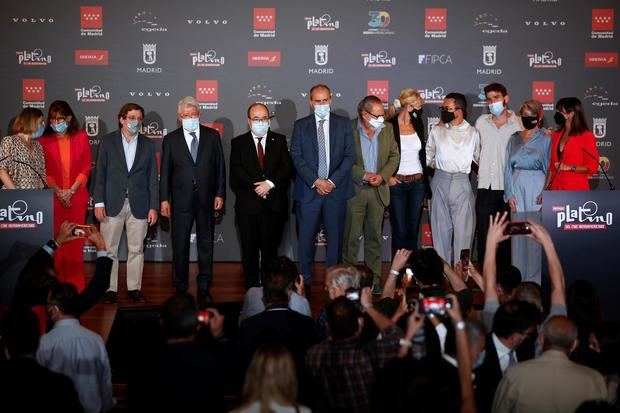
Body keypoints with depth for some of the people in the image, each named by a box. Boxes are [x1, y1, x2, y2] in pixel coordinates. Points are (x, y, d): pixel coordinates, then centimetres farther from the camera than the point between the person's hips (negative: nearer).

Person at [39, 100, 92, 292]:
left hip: (77, 196, 0)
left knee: (75, 241, 1)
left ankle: (76, 286, 6)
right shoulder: (44, 140, 4)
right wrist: (58, 192, -11)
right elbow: (44, 170, 1)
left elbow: (86, 166, 2)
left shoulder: (81, 137, 6)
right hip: (53, 197, 0)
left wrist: (71, 191, -8)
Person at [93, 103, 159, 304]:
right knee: (109, 249, 2)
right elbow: (100, 174, 1)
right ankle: (110, 289, 9)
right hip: (113, 203, -1)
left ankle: (134, 288, 14)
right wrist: (99, 202, -6)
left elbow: (153, 178, 6)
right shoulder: (108, 141, 3)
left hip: (139, 205, 1)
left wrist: (153, 207, 1)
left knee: (136, 249, 6)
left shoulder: (148, 144, 7)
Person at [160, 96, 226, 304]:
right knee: (180, 245, 4)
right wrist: (164, 199, -4)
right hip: (181, 199, -1)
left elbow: (220, 166, 5)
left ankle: (204, 288, 15)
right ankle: (180, 288, 14)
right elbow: (165, 171, 2)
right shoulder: (171, 139, 3)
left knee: (206, 243, 7)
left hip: (206, 199, 1)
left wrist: (220, 194, -2)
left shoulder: (212, 136, 5)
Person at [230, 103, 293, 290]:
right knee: (249, 250, 3)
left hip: (274, 204, 1)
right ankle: (251, 287, 10)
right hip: (248, 205, 0)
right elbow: (236, 171, -5)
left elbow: (287, 167, -1)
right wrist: (256, 187, -16)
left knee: (271, 249, 4)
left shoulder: (279, 140, 10)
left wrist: (270, 183, -15)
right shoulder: (238, 143, 7)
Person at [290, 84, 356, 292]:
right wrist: (316, 181, -11)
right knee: (306, 238, 1)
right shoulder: (300, 125, 7)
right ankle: (305, 282, 10)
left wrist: (332, 181, -9)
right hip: (308, 190, 0)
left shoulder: (344, 124, 8)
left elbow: (350, 156, 2)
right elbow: (296, 156, 0)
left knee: (335, 237, 4)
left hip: (336, 189, 0)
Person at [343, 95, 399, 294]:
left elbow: (394, 156, 8)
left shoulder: (387, 129, 4)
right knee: (351, 236, 2)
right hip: (354, 190, -4)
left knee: (374, 237, 10)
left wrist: (382, 176, -7)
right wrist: (363, 175, -17)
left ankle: (374, 279, 18)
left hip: (378, 190, 4)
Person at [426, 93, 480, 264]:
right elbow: (428, 155, 17)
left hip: (461, 183, -1)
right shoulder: (437, 131, 8)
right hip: (440, 181, 2)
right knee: (441, 227, 5)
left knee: (463, 228, -2)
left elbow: (477, 158, 12)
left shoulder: (472, 133, 5)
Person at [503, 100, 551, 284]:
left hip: (537, 188, -3)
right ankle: (518, 276, 11)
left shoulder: (546, 139, 3)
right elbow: (508, 168, 8)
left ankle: (534, 278, 3)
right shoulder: (514, 139, 12)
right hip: (517, 187, 3)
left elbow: (550, 169, -2)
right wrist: (509, 194, -1)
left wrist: (545, 192, -13)